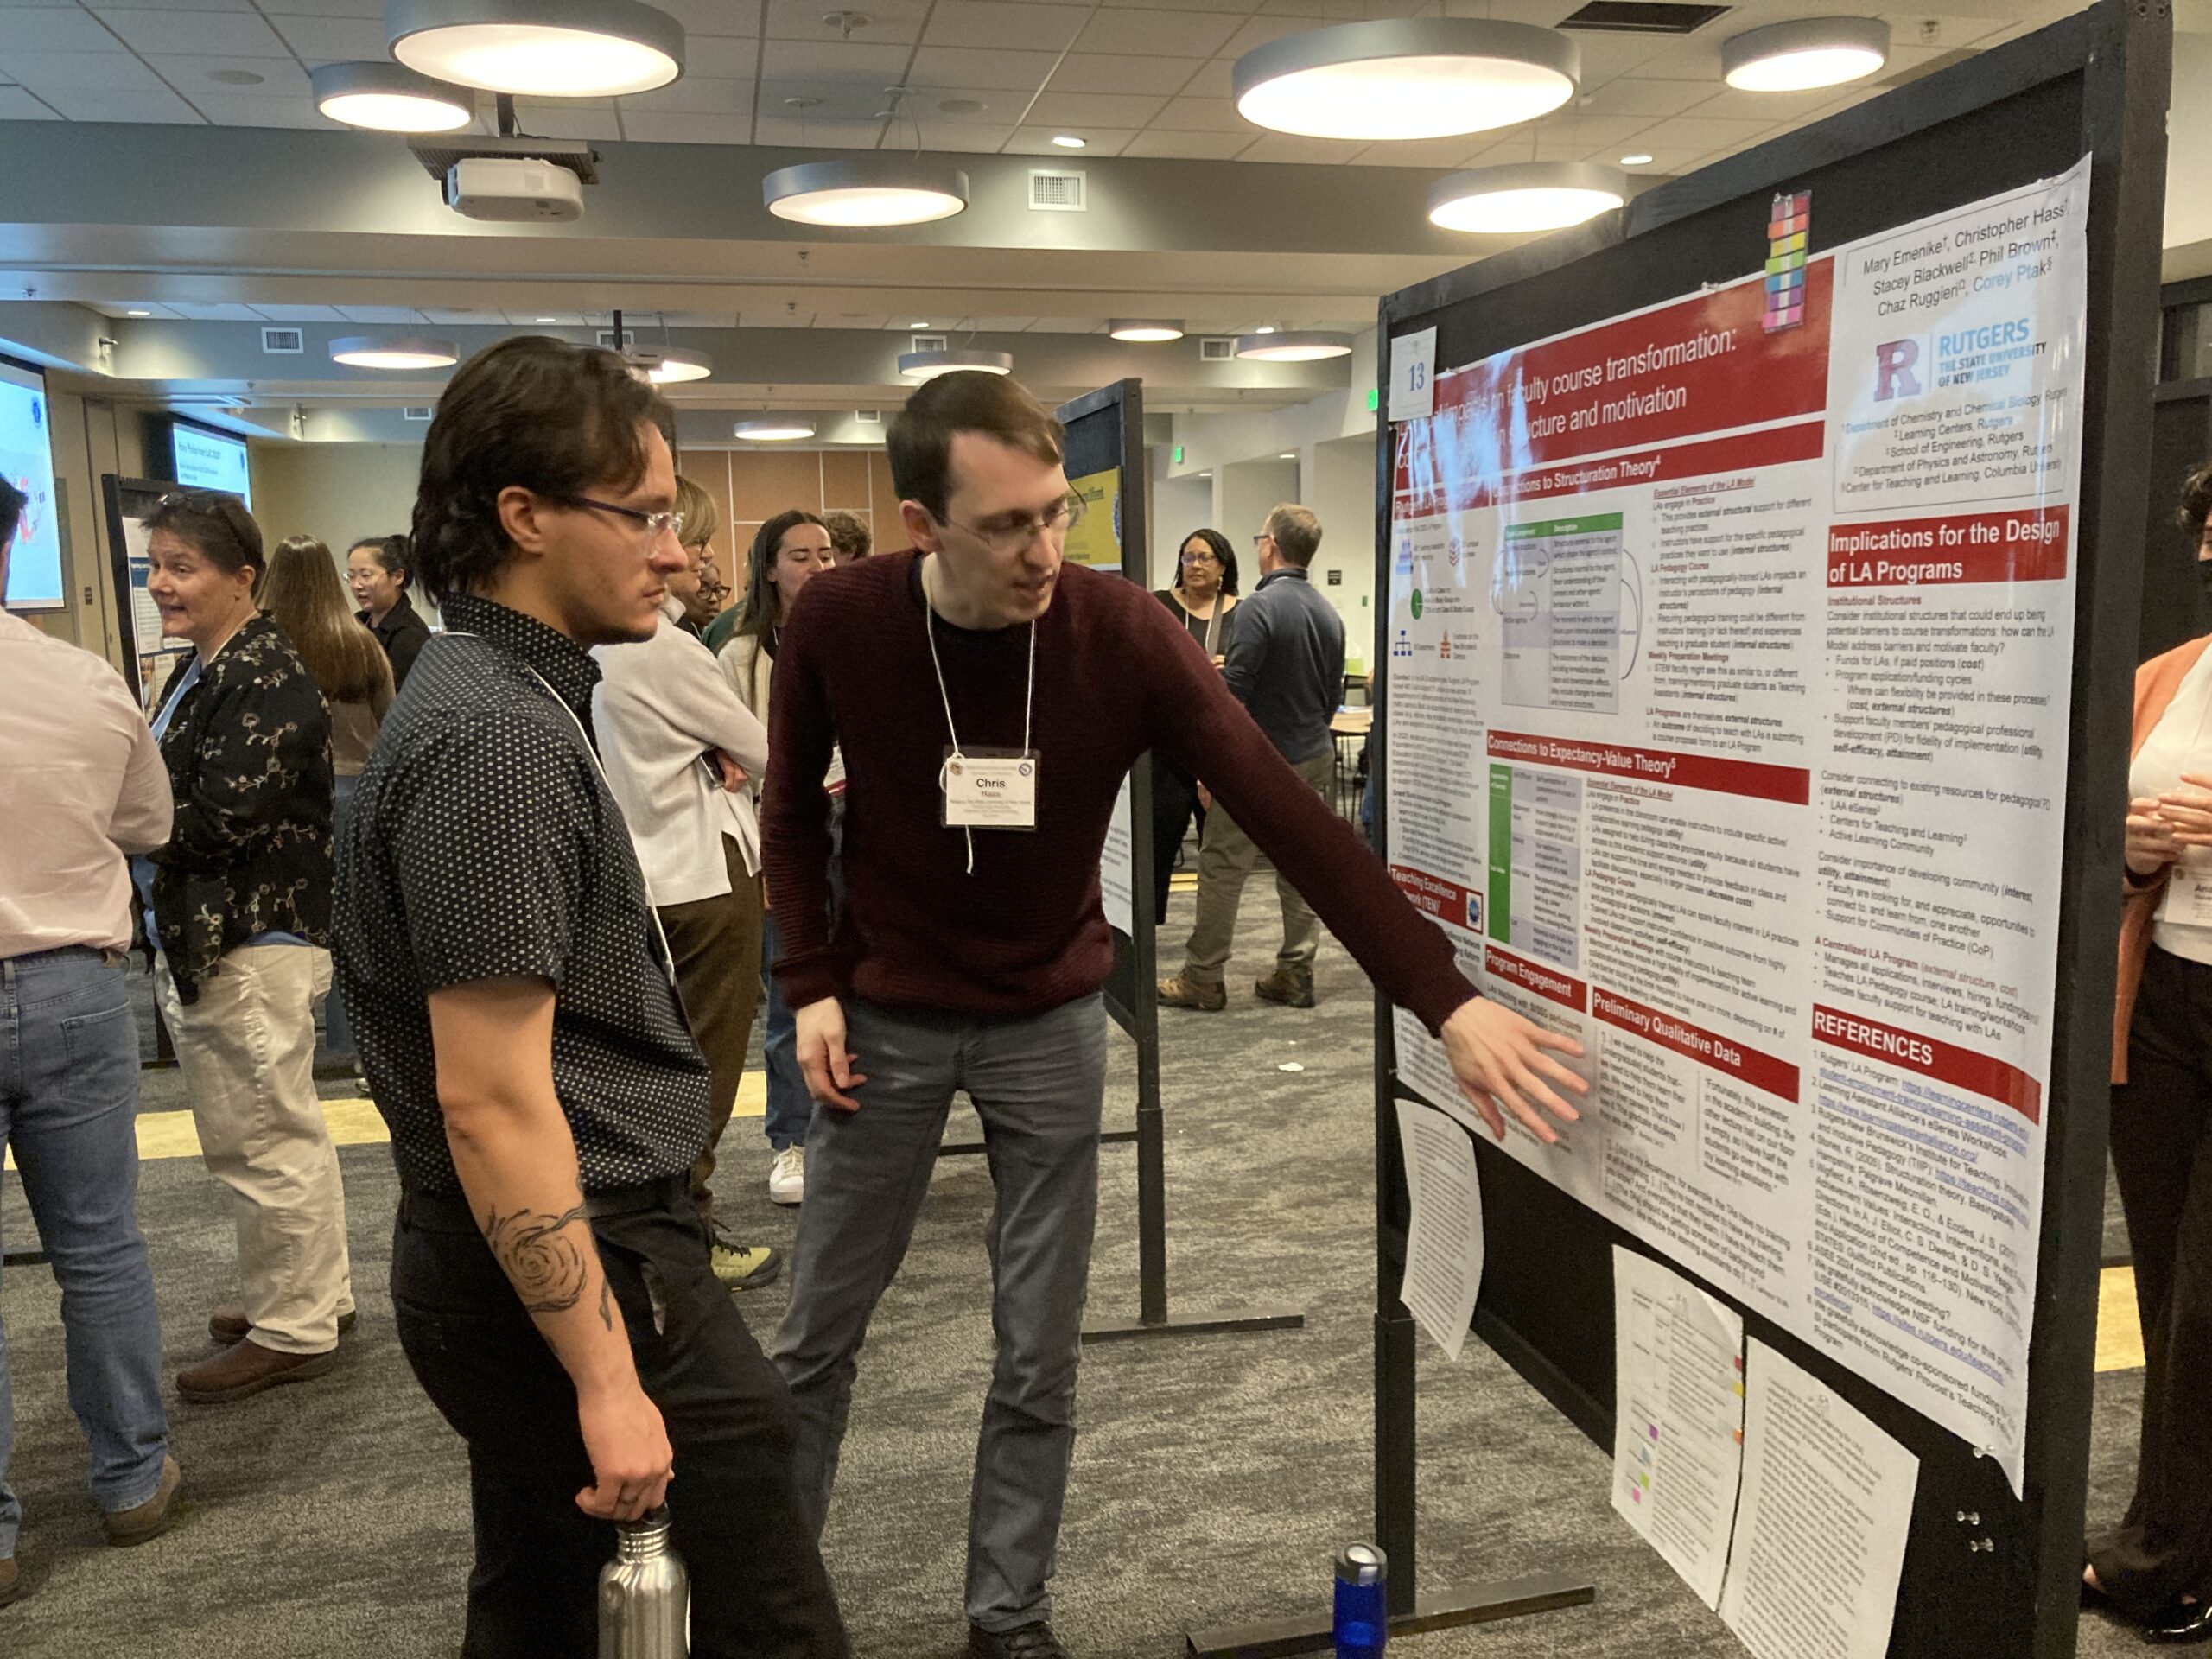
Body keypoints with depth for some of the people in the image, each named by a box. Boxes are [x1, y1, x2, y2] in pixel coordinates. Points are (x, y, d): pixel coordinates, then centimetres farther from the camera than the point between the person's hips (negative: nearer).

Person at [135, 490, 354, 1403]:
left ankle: (293, 1330, 13)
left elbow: (220, 819, -23)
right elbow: (172, 799, 16)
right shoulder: (201, 670, 14)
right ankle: (315, 1294, 33)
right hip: (203, 940, 10)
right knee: (279, 1131, 19)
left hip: (250, 948, -10)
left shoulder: (266, 678, -17)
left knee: (264, 1141, 0)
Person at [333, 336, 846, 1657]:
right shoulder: (498, 737, -21)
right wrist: (608, 1379, -21)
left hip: (512, 1273, 10)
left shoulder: (503, 696, 11)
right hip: (575, 1276, -10)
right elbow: (491, 1101, -24)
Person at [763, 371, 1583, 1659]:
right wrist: (811, 981, -6)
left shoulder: (1122, 632, -20)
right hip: (886, 1020, 1)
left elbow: (1285, 812, -25)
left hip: (1051, 1023, 0)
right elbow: (795, 807, 2)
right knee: (821, 1332, 13)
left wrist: (1446, 998, -32)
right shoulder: (838, 624, -16)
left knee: (1039, 1361, 8)